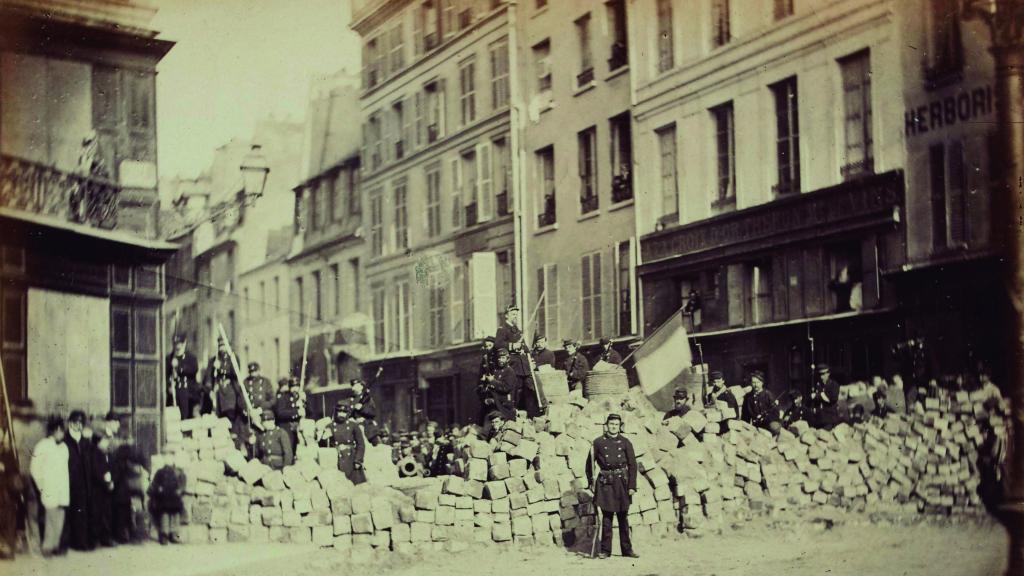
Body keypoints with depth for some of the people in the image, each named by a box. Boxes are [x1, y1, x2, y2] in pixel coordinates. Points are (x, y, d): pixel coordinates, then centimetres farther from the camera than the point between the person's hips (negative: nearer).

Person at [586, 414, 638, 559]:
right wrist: (591, 481, 3)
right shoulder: (598, 442, 2)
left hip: (621, 482, 1)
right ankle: (605, 550, 4)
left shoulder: (625, 442, 5)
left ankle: (627, 549, 12)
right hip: (605, 482, -1)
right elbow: (590, 463, 8)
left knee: (623, 517, 6)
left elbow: (632, 465, 4)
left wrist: (632, 486, -2)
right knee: (606, 517, -1)